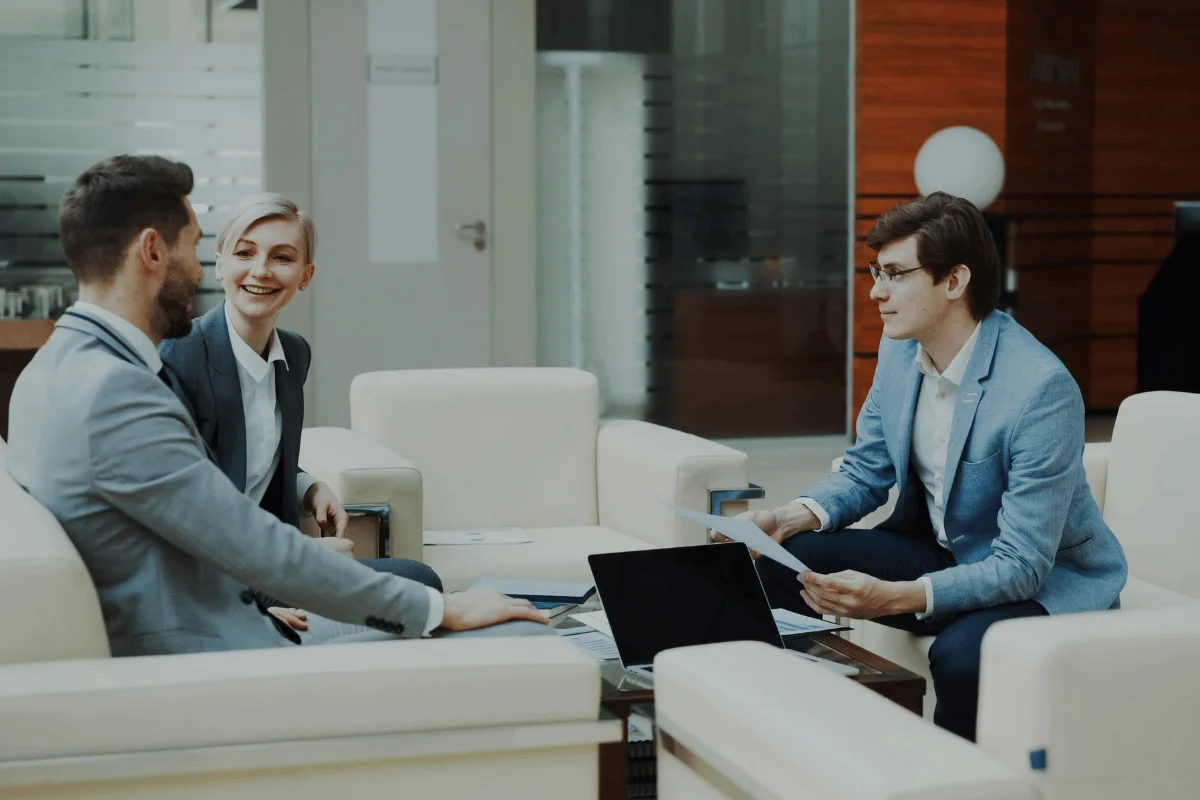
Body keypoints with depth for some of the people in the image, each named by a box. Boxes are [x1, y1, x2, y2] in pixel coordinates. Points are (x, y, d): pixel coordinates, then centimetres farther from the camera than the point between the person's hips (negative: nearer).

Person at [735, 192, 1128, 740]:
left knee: (961, 653, -37)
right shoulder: (901, 350, -4)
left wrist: (894, 598, -42)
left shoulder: (1041, 388, -28)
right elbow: (867, 470, 9)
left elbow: (1022, 566, -29)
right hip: (939, 549, 7)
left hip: (1049, 582, -7)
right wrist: (790, 520, -12)